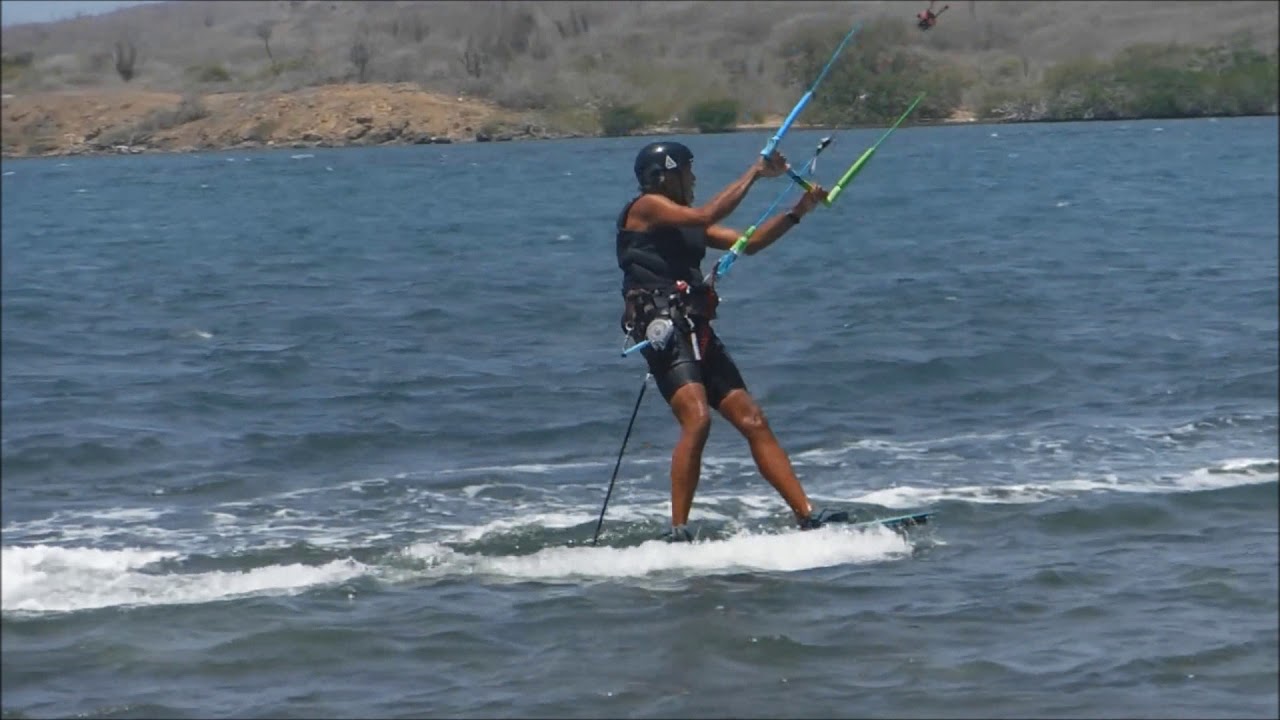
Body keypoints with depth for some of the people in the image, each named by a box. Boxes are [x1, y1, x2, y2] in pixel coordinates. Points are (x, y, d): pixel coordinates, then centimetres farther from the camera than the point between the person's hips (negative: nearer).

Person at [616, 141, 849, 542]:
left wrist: (798, 212, 13)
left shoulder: (686, 224, 24)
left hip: (697, 333, 9)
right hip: (663, 330, -9)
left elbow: (747, 244, 22)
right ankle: (678, 533, -24)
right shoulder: (646, 207, 0)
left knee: (753, 422, 3)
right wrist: (754, 174, -8)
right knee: (697, 419, -25)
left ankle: (807, 517, 2)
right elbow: (707, 216, -15)